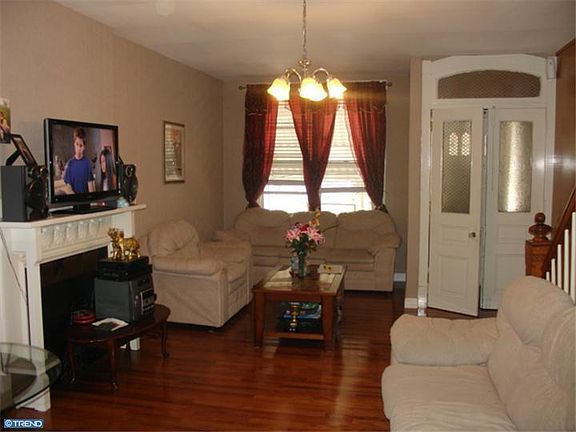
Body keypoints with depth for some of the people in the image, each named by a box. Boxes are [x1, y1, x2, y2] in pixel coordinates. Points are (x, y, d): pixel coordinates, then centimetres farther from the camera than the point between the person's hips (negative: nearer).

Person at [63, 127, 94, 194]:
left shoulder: (87, 163, 0)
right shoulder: (70, 163, 2)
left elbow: (90, 183, -3)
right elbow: (68, 184, 2)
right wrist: (73, 194, -13)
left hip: (85, 195, -1)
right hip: (73, 196, 1)